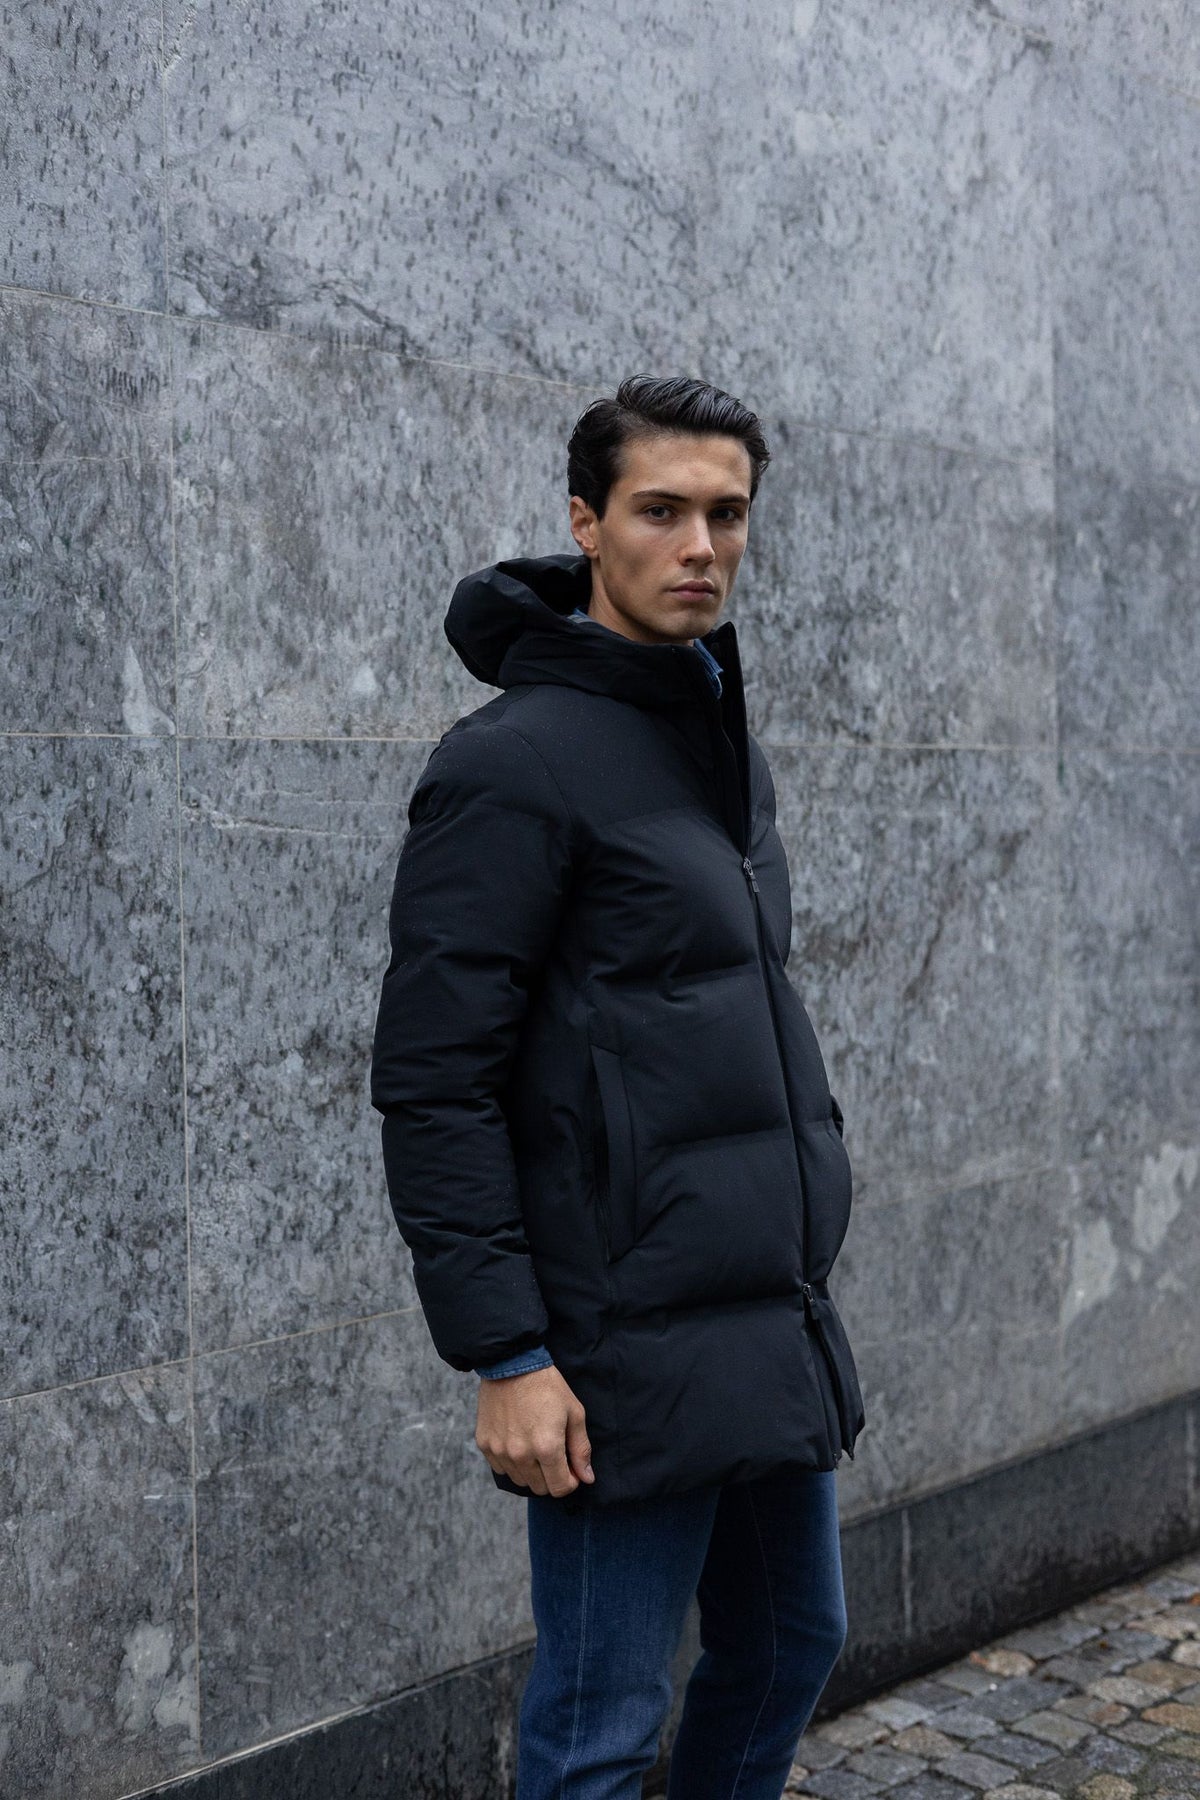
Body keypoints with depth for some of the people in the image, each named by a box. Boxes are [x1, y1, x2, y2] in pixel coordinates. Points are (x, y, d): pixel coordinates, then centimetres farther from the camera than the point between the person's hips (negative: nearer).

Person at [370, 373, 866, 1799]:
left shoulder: (725, 744, 12)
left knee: (790, 1646, 21)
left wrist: (798, 1281, 18)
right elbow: (432, 1082, -17)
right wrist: (504, 1358, -19)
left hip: (777, 1332, 9)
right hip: (633, 1356, -8)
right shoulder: (517, 762, -14)